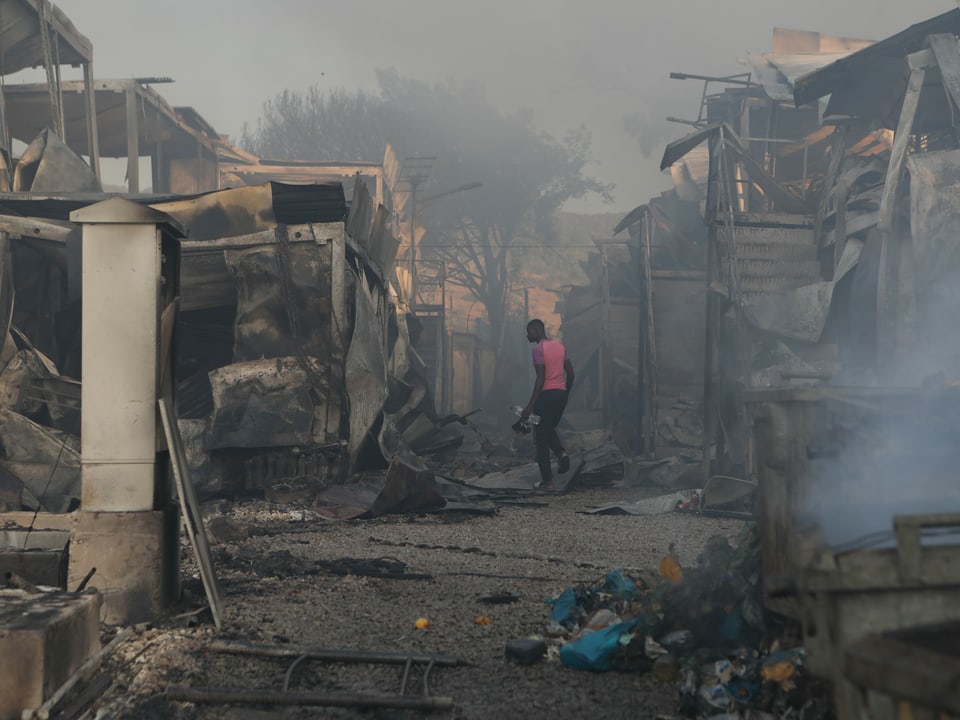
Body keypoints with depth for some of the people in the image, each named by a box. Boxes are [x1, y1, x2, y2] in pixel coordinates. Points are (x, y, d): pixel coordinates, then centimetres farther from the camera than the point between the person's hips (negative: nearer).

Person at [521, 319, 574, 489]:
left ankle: (547, 481, 2)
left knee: (541, 438, 3)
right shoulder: (560, 345, 11)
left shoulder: (538, 349, -12)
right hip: (561, 394, 7)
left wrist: (530, 406, -19)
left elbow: (540, 379, -19)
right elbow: (570, 374, 11)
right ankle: (561, 453, -2)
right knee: (550, 429, 27)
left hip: (546, 395, -7)